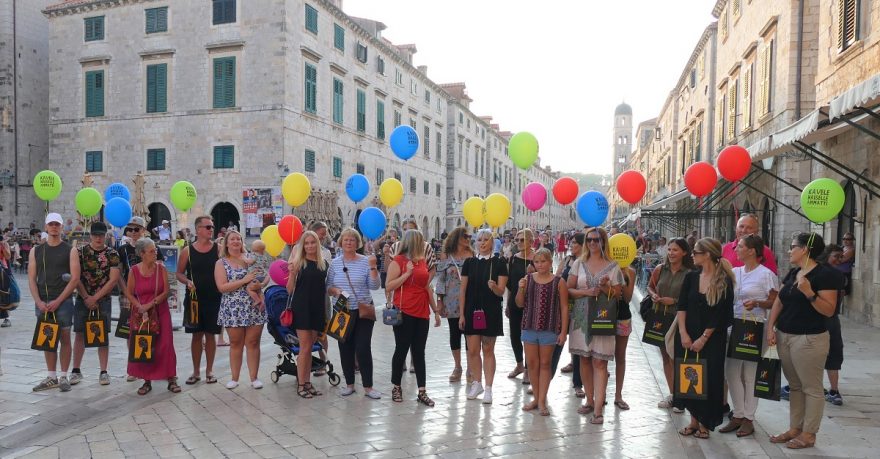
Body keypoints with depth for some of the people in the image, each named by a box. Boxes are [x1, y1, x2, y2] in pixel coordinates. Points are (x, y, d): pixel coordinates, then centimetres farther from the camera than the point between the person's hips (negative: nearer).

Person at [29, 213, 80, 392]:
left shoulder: (70, 250, -1)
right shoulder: (36, 251, 9)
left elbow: (75, 278, -7)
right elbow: (31, 279, 6)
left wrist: (58, 301, -13)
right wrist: (39, 302, -8)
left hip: (63, 302, -3)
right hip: (42, 303, 4)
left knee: (64, 338, 2)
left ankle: (64, 377, 11)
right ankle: (51, 377, 19)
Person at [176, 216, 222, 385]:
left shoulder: (218, 249, -1)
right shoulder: (187, 251, 1)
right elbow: (179, 274, 7)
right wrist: (187, 282, -13)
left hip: (214, 299, 0)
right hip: (194, 299, 1)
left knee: (210, 335, 6)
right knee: (196, 335, 8)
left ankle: (209, 371, 19)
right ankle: (196, 371, 20)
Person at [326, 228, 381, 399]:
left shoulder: (365, 261, -4)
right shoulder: (335, 263, 3)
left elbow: (374, 286, -8)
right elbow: (328, 287, 7)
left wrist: (373, 267, -20)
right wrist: (335, 290, -14)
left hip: (363, 311, -2)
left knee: (363, 349, -4)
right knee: (345, 348, 9)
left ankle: (368, 386, 8)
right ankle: (349, 384, 24)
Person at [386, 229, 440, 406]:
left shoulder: (423, 261, 12)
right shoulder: (398, 261, -6)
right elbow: (388, 287, -11)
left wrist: (436, 310, 19)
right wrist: (407, 273, -19)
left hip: (422, 313, 5)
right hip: (404, 312, -5)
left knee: (419, 352, 6)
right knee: (401, 349, 3)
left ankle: (422, 392, 10)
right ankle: (396, 387, 19)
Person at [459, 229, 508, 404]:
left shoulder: (499, 263, -3)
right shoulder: (469, 262, 4)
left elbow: (501, 291, -6)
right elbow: (463, 290, 4)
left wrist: (494, 287, -29)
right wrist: (462, 314, 0)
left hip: (491, 312, -2)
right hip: (471, 310, 2)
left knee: (488, 350, 5)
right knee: (472, 350, 6)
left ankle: (488, 388, 14)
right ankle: (477, 383, 24)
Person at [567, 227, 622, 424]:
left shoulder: (612, 266, 1)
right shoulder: (579, 263, 6)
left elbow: (617, 295, 5)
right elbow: (569, 289, 4)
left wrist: (606, 288, -13)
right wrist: (587, 292, -12)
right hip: (581, 317, 3)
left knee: (599, 362, -6)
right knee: (584, 359, 8)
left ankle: (598, 409, -3)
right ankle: (590, 401, 22)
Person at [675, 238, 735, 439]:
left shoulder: (724, 281, -9)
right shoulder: (691, 277, 3)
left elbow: (721, 315, -10)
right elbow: (682, 306, 1)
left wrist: (703, 339, -11)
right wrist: (683, 334, -8)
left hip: (712, 340, -4)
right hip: (688, 337, 4)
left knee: (708, 379, 4)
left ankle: (705, 423, 18)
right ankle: (694, 420, 19)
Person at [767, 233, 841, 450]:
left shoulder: (825, 274, -11)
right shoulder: (792, 273, 13)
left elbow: (829, 310, -15)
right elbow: (779, 301, 14)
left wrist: (809, 293, -27)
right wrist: (770, 328, 4)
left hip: (809, 339, -8)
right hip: (784, 336, 8)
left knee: (811, 388, 3)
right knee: (794, 386, 15)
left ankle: (809, 434, 12)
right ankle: (794, 429, 24)